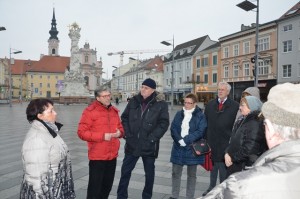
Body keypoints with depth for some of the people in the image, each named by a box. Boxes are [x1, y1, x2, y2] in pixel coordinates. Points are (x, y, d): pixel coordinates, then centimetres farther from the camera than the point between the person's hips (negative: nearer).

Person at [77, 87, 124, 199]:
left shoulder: (114, 110, 9)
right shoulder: (90, 111, -10)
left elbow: (120, 127, 19)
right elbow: (81, 132, -14)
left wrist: (119, 132, -5)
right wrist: (102, 136, -19)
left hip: (112, 156, 6)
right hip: (97, 157, -6)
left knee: (107, 186, 19)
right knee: (95, 187, 2)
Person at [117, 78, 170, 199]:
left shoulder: (161, 104, -7)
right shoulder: (134, 101, 1)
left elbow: (164, 123, -9)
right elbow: (124, 118, 7)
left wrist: (151, 139, -15)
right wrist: (127, 135, -4)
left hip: (149, 146, -2)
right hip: (132, 144, 3)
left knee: (149, 173, 14)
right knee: (125, 171, 11)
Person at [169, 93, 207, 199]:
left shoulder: (200, 116, -4)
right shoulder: (179, 114, 7)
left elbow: (200, 132, -13)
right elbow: (173, 128, 1)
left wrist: (185, 140, -18)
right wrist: (179, 140, -15)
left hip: (192, 149, -3)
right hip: (178, 147, 3)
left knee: (191, 174, 10)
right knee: (175, 173, 10)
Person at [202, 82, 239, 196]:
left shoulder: (235, 106, -4)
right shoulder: (210, 104, 9)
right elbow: (206, 122, 7)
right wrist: (205, 138, 2)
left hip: (226, 143, -4)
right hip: (212, 141, 4)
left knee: (224, 167, 4)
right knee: (213, 166, 15)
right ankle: (211, 188, 29)